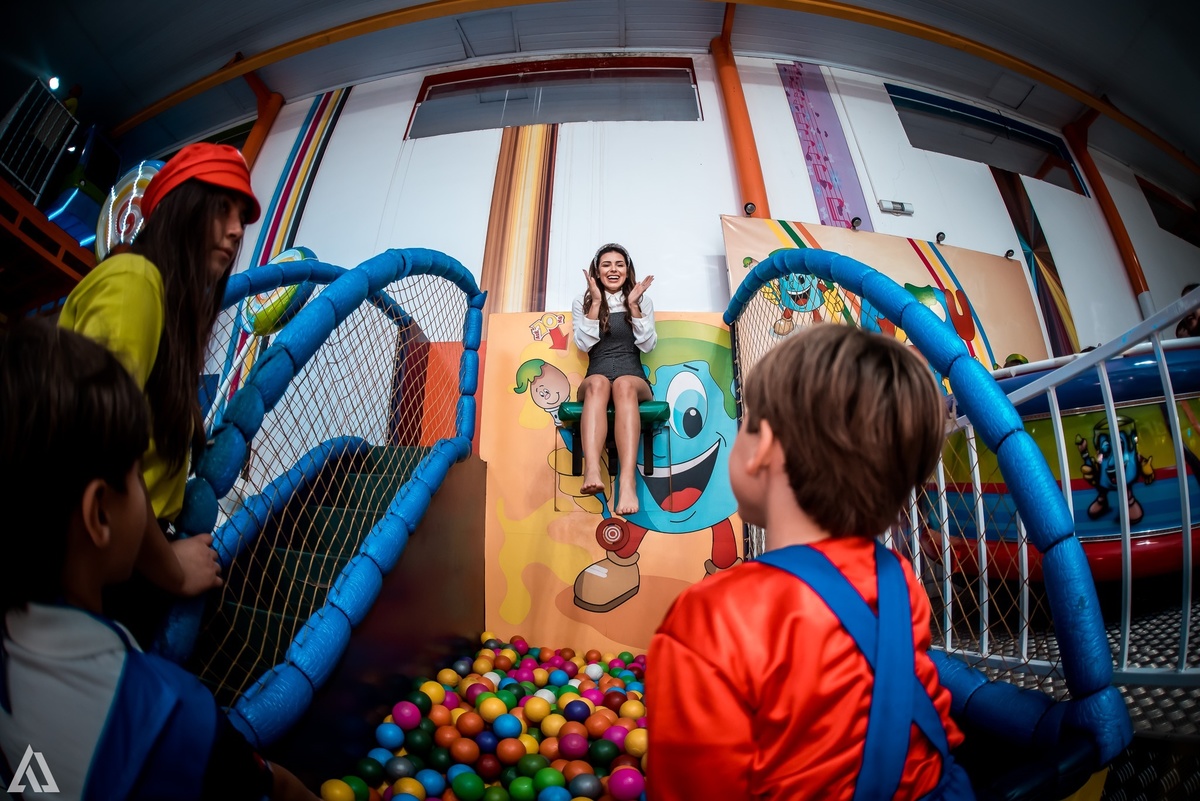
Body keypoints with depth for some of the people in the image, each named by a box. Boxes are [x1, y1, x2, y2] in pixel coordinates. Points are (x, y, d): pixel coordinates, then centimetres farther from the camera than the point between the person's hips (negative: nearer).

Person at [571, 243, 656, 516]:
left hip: (633, 377, 0)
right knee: (598, 384, -37)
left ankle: (628, 482, -55)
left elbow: (647, 345, 4)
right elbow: (584, 344, 1)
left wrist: (633, 305, -4)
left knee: (623, 385, -37)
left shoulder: (643, 301, 16)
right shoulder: (582, 303, 15)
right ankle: (591, 472, -59)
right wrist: (596, 302, -3)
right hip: (597, 376, 0)